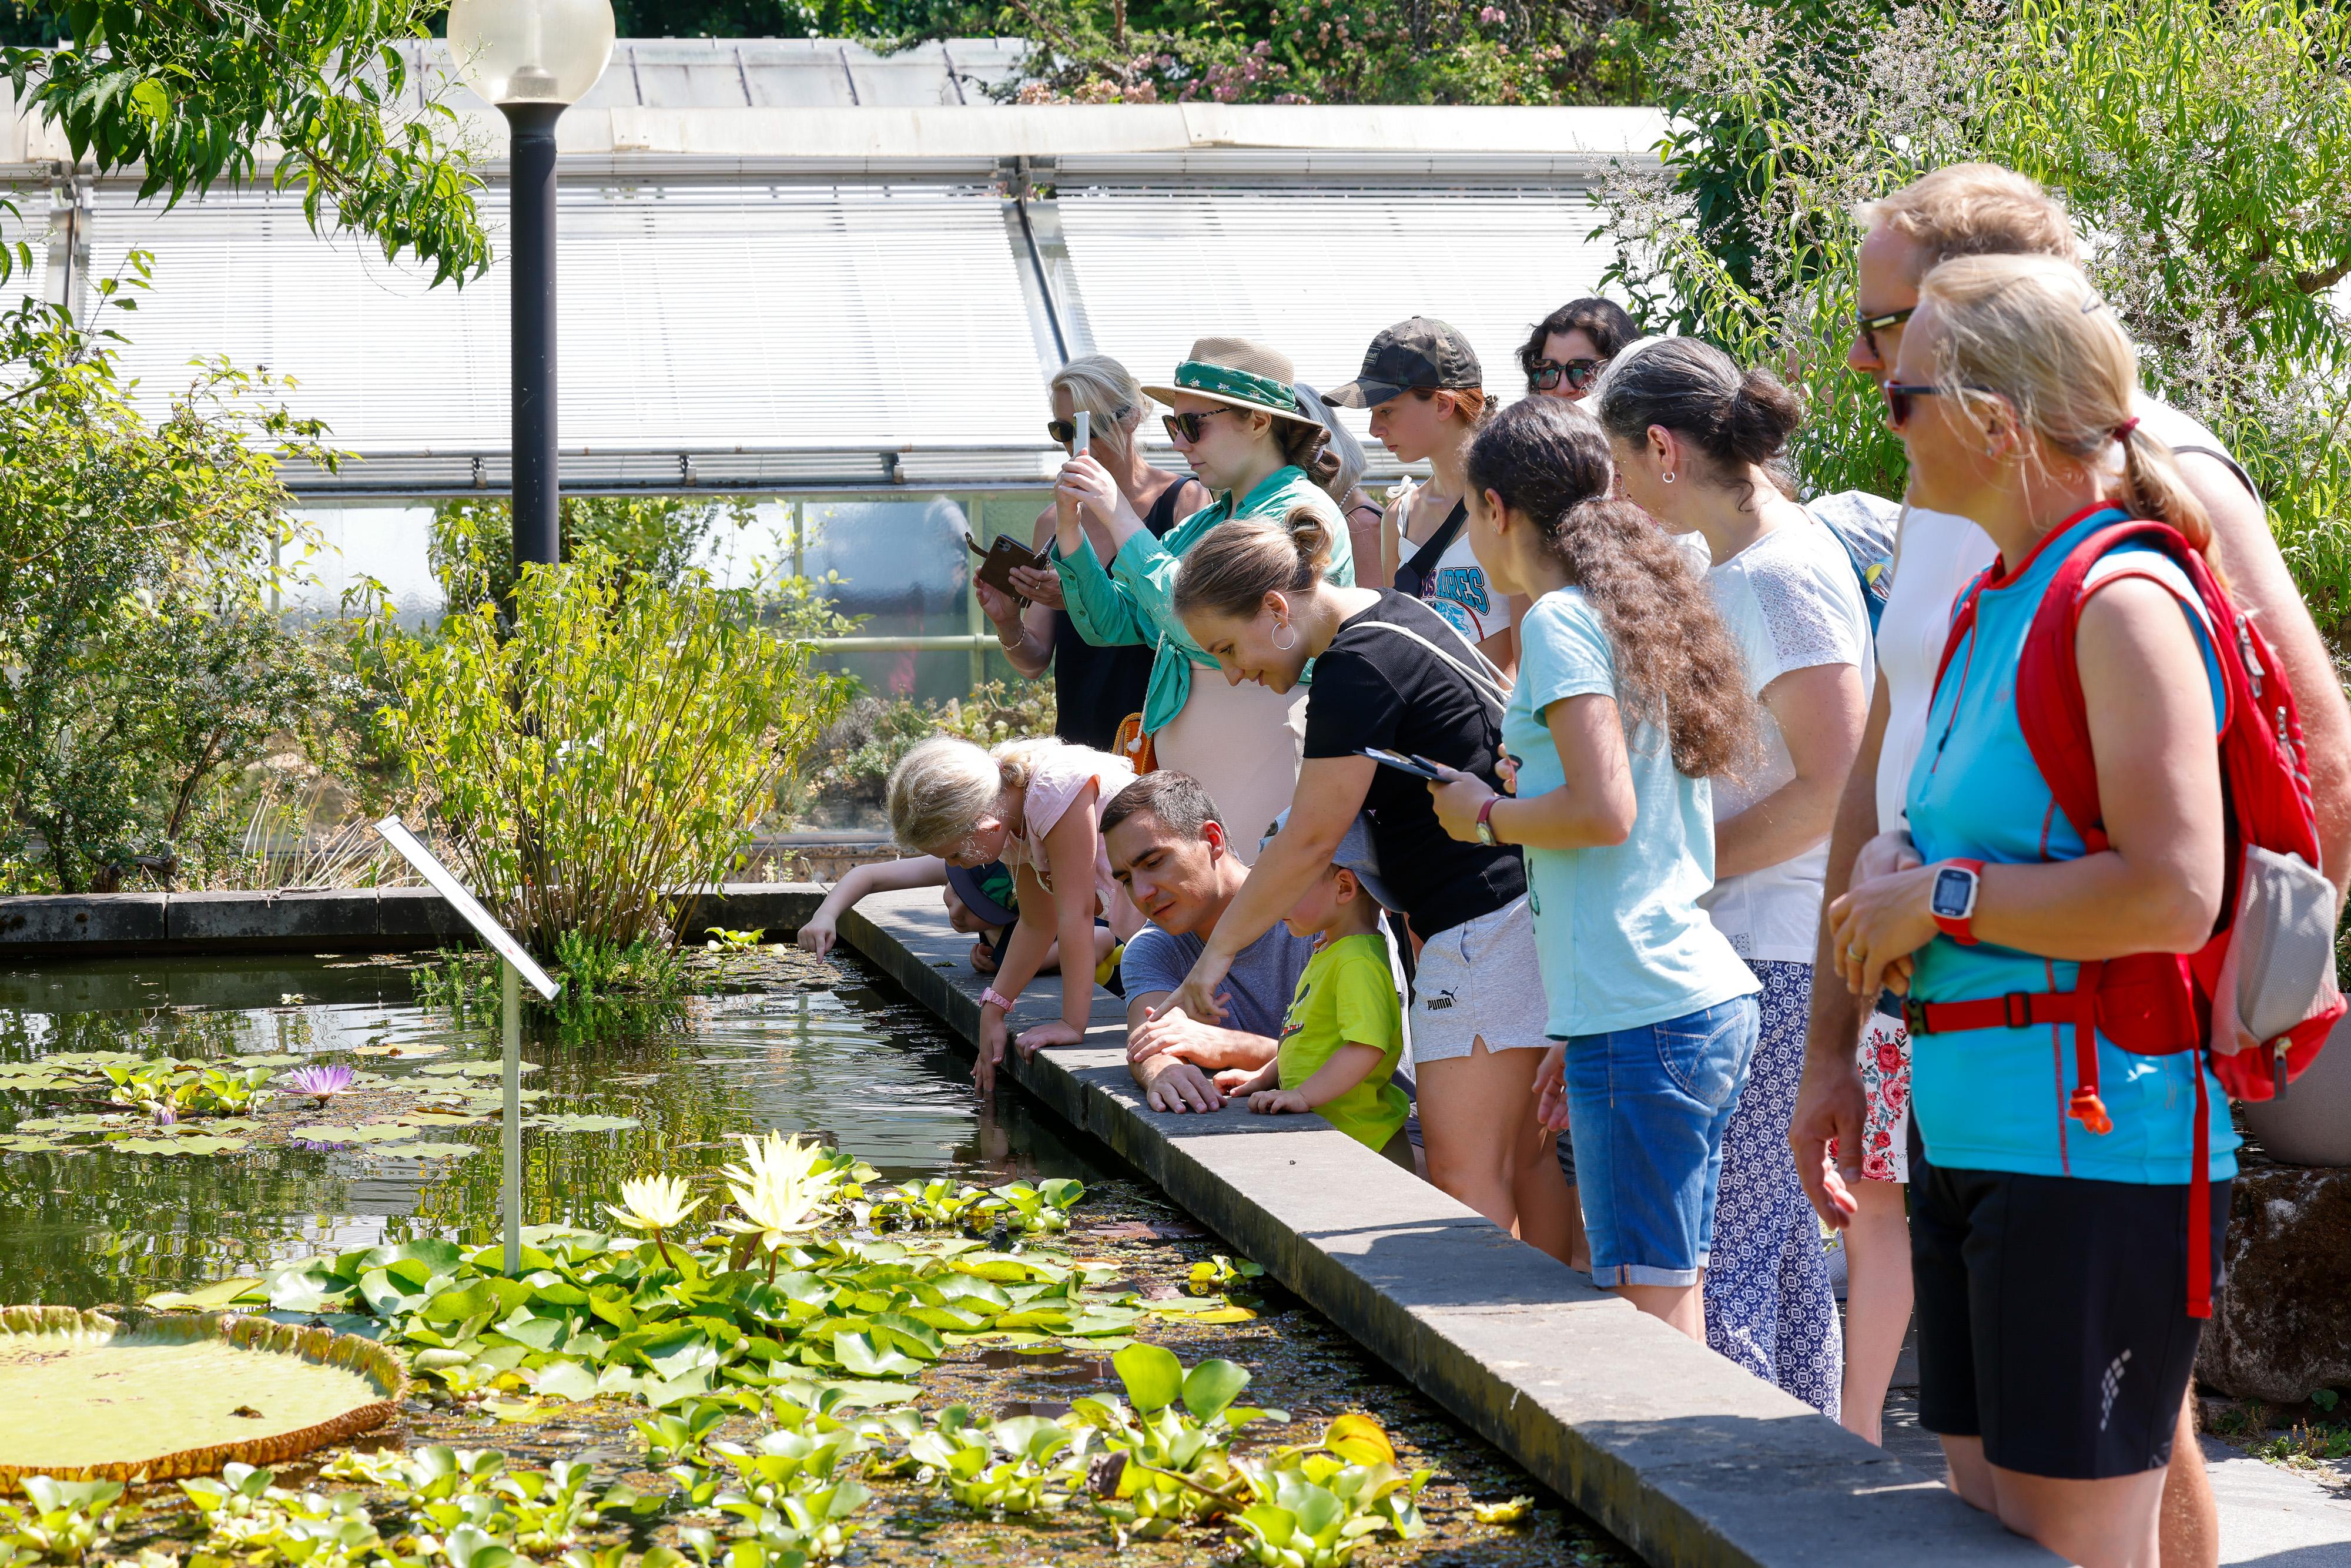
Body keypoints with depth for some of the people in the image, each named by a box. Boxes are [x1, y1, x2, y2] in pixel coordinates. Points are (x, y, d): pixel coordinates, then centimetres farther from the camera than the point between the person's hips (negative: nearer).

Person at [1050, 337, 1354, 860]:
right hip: (1181, 758, 7)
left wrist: (1119, 519, -14)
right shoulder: (1201, 525, 17)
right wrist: (1071, 526, 5)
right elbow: (1112, 622, 19)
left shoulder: (1302, 512, -8)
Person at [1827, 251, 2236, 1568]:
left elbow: (2175, 892, -26)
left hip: (2091, 1142, -10)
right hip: (1968, 1136, 10)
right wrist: (1893, 865, 7)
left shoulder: (2123, 601, -15)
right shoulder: (1997, 605, 15)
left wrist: (1943, 900, -16)